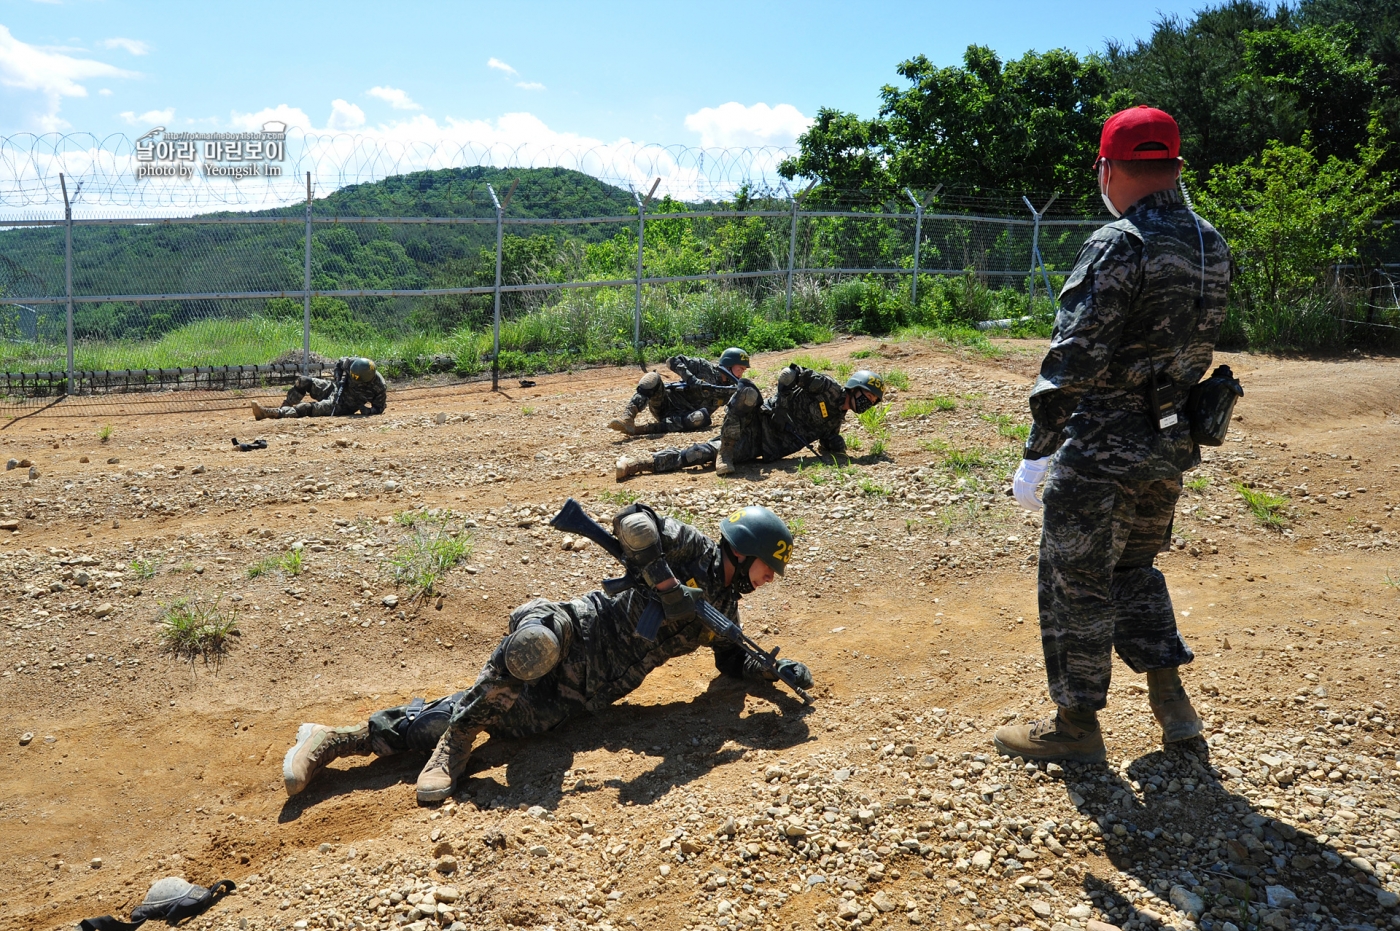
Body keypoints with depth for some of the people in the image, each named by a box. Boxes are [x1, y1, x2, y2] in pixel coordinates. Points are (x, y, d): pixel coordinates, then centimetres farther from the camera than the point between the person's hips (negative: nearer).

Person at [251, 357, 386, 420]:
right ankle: (283, 409, 4)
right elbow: (339, 365, 4)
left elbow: (379, 409, -15)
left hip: (343, 407, -6)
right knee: (303, 382, -6)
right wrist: (340, 380, -12)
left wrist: (366, 410, -34)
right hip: (334, 390, 6)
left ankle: (269, 412, -27)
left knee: (307, 408, -23)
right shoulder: (353, 363, -18)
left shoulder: (378, 386, -28)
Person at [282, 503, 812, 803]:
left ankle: (347, 740, -9)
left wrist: (778, 670, 16)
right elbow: (633, 522, -20)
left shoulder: (723, 610, 19)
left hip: (585, 692, 6)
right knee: (532, 646, -41)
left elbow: (733, 664, 33)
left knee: (503, 721, -13)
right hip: (579, 633, -6)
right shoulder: (693, 547, -3)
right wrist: (668, 586, -23)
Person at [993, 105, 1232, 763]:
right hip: (1171, 447, 8)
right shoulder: (1213, 247, 7)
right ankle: (1170, 698, 29)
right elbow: (1197, 347, 13)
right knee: (1133, 566, 25)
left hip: (1101, 449, -8)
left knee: (1074, 583, 5)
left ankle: (1076, 726, 16)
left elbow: (1073, 359, -21)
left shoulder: (1117, 246, -17)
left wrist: (1036, 454, -18)